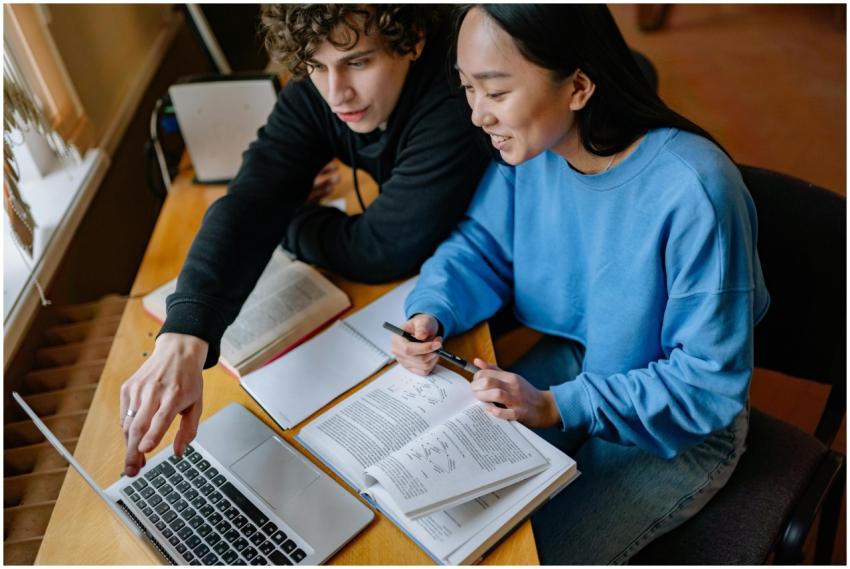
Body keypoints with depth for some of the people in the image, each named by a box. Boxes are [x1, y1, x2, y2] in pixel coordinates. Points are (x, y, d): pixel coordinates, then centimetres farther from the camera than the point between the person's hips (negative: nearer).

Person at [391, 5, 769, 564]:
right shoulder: (532, 142, -14)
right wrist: (432, 312, -20)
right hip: (574, 360, 5)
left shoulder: (693, 191, -32)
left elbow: (712, 384, -24)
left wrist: (558, 407, -29)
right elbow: (481, 244, 0)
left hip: (681, 427, -5)